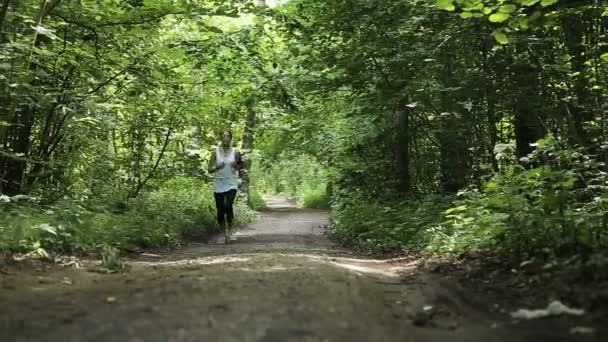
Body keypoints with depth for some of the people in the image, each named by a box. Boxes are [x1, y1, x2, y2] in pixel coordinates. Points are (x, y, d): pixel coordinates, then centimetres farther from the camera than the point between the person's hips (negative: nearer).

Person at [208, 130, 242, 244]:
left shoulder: (235, 152, 2)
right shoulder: (216, 152, 2)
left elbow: (241, 166, 12)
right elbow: (210, 169, 4)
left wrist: (236, 166, -10)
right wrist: (217, 167, -16)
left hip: (231, 184, -1)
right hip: (219, 184, 1)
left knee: (228, 206, -20)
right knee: (220, 210, 1)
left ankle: (229, 231, -2)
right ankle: (224, 233, 18)